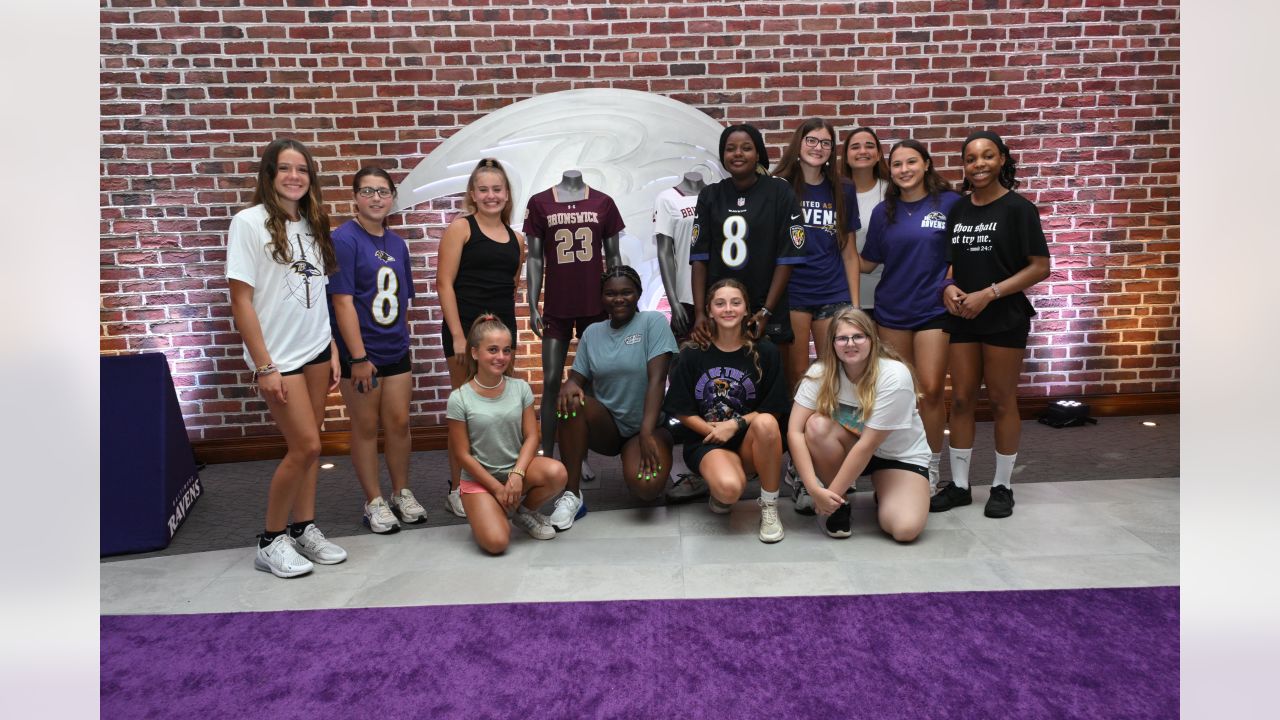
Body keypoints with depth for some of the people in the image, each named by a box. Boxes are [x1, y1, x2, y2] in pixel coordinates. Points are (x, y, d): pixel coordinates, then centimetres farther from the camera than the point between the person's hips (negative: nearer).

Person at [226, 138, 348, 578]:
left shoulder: (312, 224, 9)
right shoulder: (249, 222, -9)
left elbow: (319, 295, 11)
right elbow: (241, 300, -11)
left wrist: (333, 351, 6)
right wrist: (264, 366, -15)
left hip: (316, 351, 6)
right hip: (279, 357, -5)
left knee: (307, 447, 8)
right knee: (306, 446, -7)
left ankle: (304, 529, 21)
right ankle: (271, 541, 10)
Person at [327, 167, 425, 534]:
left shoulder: (397, 243, 8)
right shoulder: (344, 239, -11)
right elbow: (342, 301, -17)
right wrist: (358, 357, -19)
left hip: (396, 350, 6)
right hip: (360, 353, -5)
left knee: (399, 423, 11)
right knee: (366, 427, 6)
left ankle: (402, 493, 27)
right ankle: (374, 501, 20)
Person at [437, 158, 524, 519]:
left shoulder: (516, 238, 13)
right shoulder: (461, 227, -3)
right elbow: (444, 283, -9)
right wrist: (458, 336, -15)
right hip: (465, 328, -5)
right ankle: (456, 489, 12)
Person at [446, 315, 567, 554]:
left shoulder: (520, 388, -4)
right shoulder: (460, 399, -12)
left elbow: (531, 437, -5)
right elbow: (462, 455, -8)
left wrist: (516, 475, -20)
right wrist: (497, 487, -11)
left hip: (517, 467, 3)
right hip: (479, 477, -3)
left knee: (556, 473, -29)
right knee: (496, 543, -24)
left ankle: (525, 511, 4)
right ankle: (485, 511, 13)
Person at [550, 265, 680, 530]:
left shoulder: (653, 322, -7)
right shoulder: (592, 332, 7)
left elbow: (656, 379, -16)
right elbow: (578, 378, 5)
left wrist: (646, 434, -26)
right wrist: (569, 385, -22)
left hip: (647, 427, -3)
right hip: (607, 425, 3)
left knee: (645, 486, -31)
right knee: (571, 401, -28)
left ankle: (658, 465, 10)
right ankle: (572, 495, -19)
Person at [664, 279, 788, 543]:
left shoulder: (765, 353, 0)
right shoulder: (693, 355, 0)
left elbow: (772, 410, -1)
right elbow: (682, 412, 1)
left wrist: (734, 425, -14)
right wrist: (714, 431, -12)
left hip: (750, 442, 1)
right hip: (706, 442, -1)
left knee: (766, 423, -35)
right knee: (729, 488, -34)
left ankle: (769, 506, -14)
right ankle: (718, 491, 7)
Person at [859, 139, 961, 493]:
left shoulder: (949, 203, -2)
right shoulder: (883, 211, 6)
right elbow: (867, 262, 9)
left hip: (934, 309, -3)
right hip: (891, 311, 3)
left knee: (930, 390, -6)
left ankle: (931, 466, 10)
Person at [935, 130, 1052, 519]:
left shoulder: (1018, 208, -6)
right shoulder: (958, 209, 8)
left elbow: (1040, 267, -9)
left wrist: (989, 294, -18)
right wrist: (948, 286, -6)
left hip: (1005, 319, -4)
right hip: (962, 319, 4)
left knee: (1001, 401, 5)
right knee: (961, 400, 7)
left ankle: (1002, 486, 20)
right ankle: (959, 484, 18)